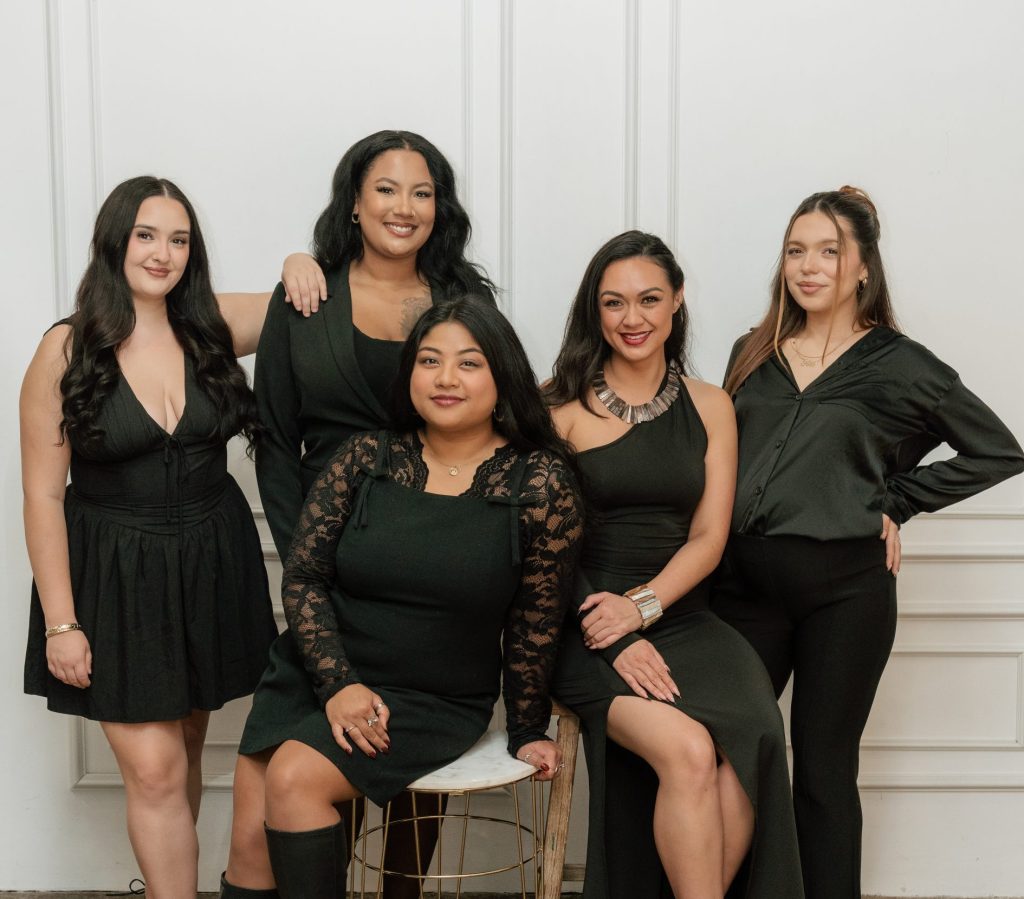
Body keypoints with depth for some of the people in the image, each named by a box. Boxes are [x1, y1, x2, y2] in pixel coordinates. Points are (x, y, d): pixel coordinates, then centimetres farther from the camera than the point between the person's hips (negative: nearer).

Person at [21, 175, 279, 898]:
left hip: (211, 568, 4)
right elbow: (44, 495, -7)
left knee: (186, 746, 16)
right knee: (154, 771, -5)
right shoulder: (66, 350, -9)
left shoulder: (212, 331, 0)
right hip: (116, 580, -3)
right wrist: (61, 622, -9)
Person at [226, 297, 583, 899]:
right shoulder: (366, 459, 1)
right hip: (319, 676, 3)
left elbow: (536, 622, -2)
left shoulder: (541, 482, -7)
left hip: (438, 702, -3)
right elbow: (303, 575, 0)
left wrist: (527, 732, 6)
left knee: (294, 778, -22)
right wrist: (338, 684, -12)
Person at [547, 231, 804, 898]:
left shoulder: (709, 407, 11)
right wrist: (614, 640, -13)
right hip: (591, 629, -3)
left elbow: (709, 537, 7)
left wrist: (642, 606, -10)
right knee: (687, 751, -28)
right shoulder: (564, 408, 1)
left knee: (745, 751, -25)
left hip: (684, 619, 3)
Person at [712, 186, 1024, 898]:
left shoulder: (900, 367, 1)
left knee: (823, 766, 5)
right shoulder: (754, 354, 12)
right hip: (745, 580, 3)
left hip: (844, 588, -3)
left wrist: (895, 501, 0)